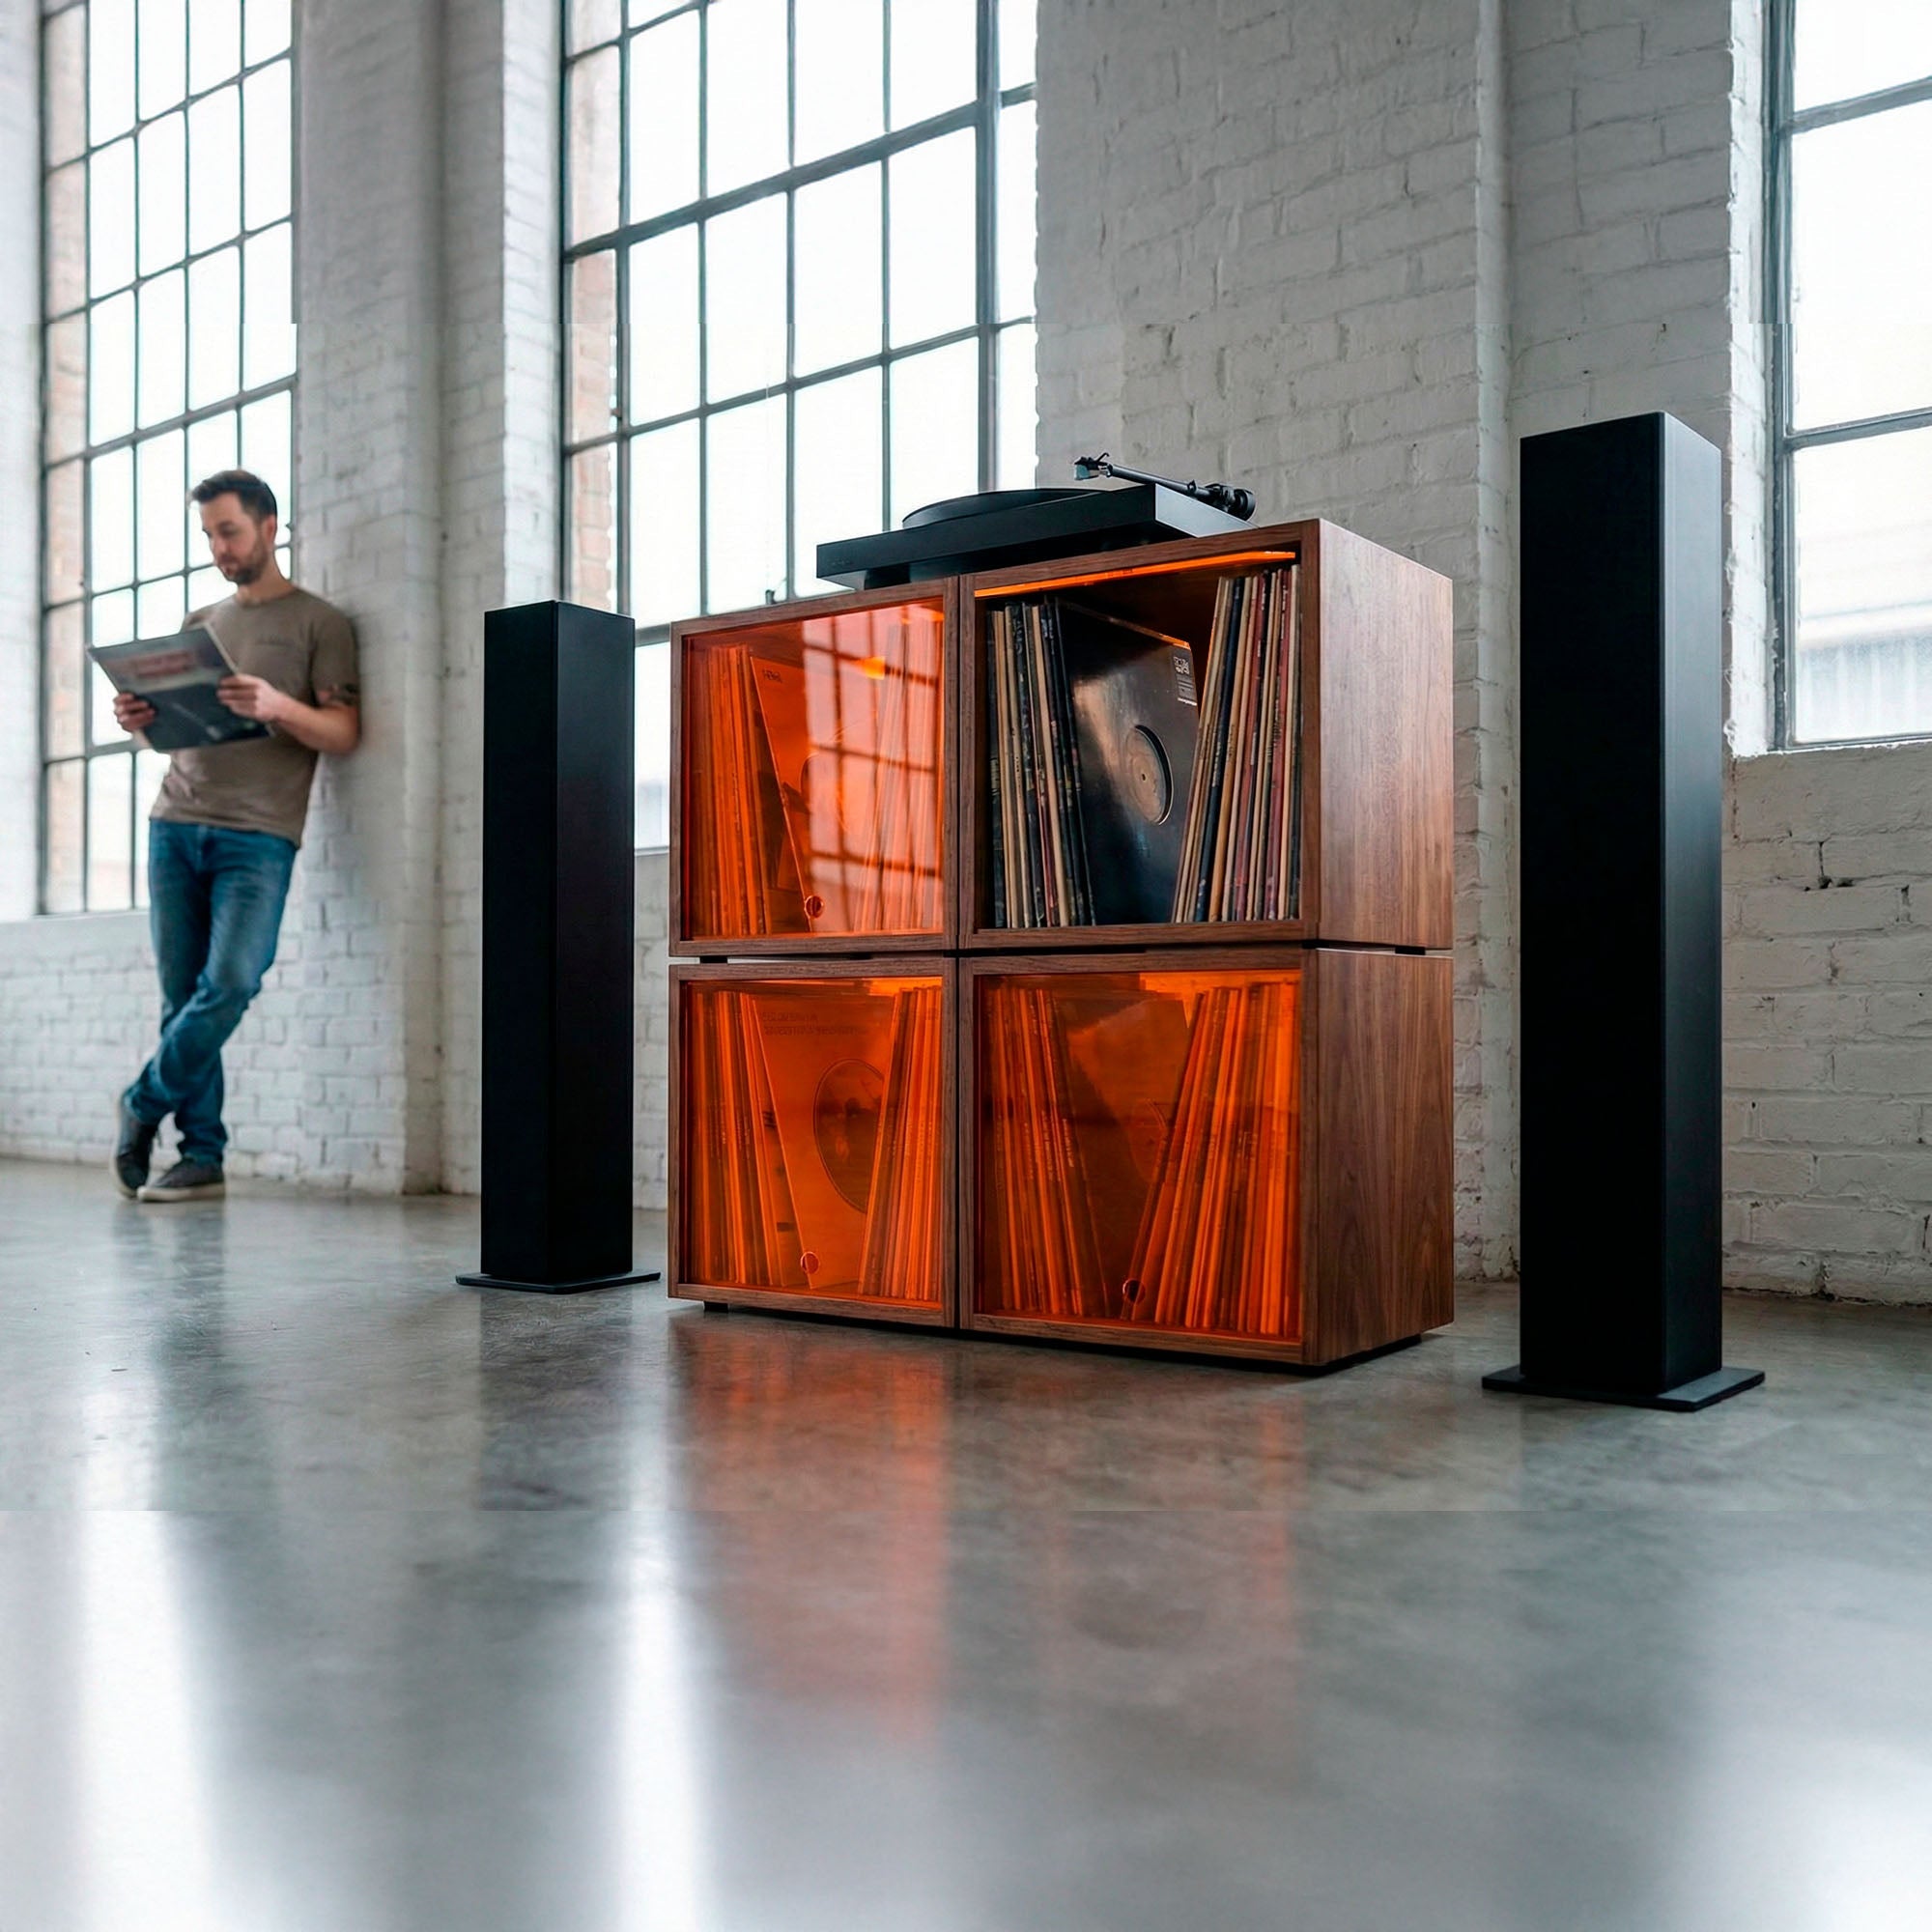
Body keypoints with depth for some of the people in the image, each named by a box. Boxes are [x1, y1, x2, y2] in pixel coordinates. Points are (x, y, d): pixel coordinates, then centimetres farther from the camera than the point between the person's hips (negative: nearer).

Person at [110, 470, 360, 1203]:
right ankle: (201, 1155, 6)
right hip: (176, 825, 5)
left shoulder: (320, 623, 6)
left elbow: (344, 733, -1)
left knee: (229, 985, -15)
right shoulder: (199, 624, 21)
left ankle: (145, 1104, 7)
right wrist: (139, 720, 0)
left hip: (258, 835, -4)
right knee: (182, 996, 1)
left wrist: (278, 706, -20)